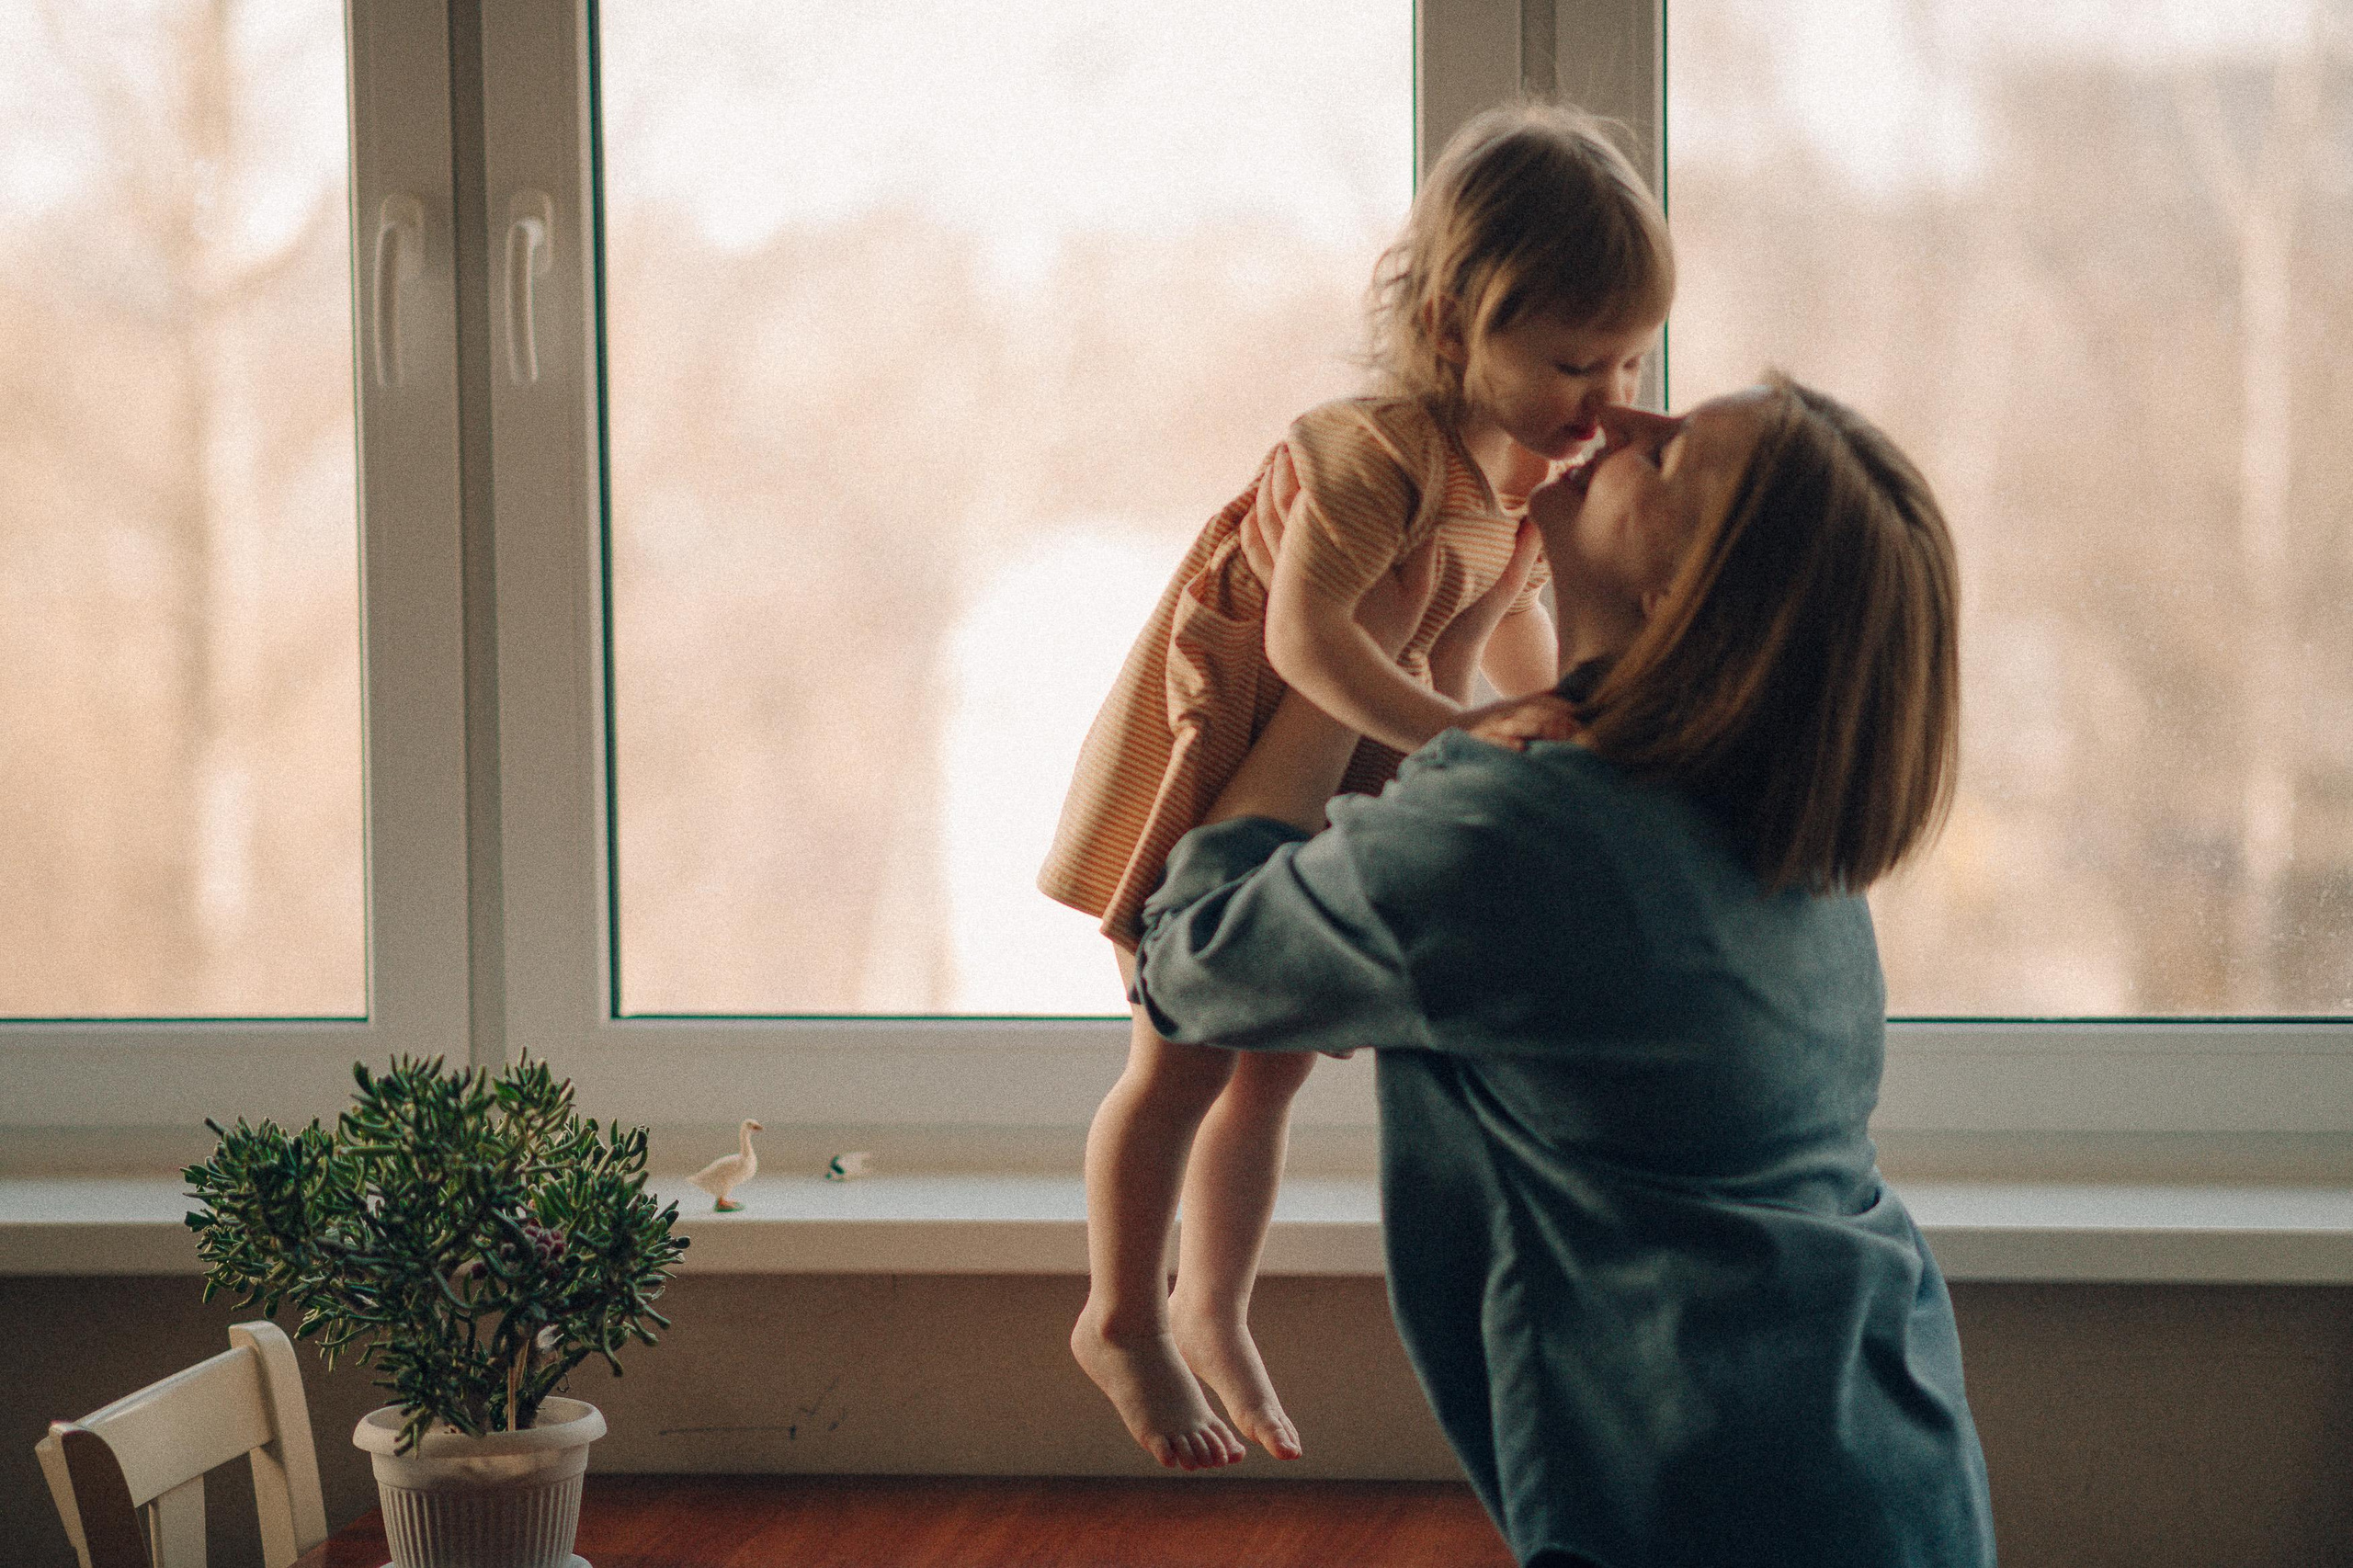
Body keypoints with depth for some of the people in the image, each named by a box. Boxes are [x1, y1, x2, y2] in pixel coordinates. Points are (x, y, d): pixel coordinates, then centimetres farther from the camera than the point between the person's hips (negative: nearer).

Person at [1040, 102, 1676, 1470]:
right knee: (1185, 1062, 4)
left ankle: (1213, 1314, 35)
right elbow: (1304, 638, -41)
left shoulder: (1531, 474, -4)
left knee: (1275, 1065, 16)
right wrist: (1457, 735, -45)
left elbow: (1508, 624, 15)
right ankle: (1122, 1320, 24)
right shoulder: (1379, 450, -32)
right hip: (1211, 767, -7)